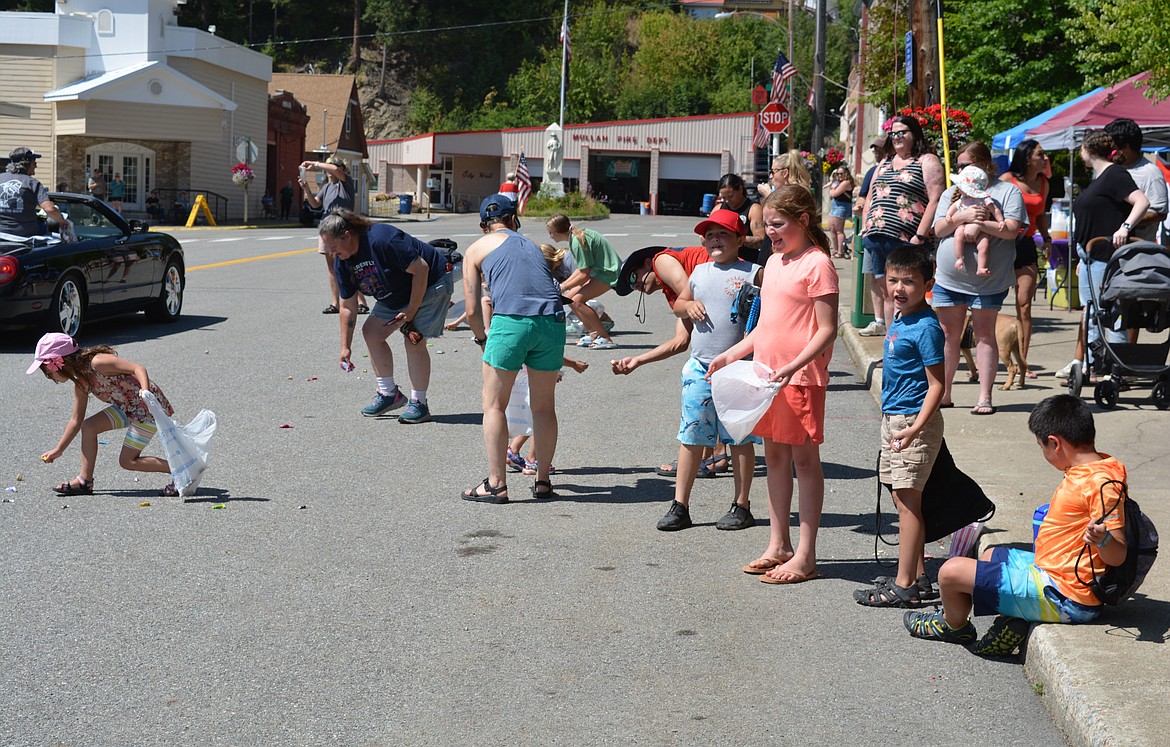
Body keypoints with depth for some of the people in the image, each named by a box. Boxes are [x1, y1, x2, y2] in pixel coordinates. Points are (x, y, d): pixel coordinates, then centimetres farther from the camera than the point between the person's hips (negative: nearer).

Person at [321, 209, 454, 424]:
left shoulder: (382, 239, -34)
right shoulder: (341, 262, -8)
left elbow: (421, 269, -29)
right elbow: (348, 306, -1)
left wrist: (411, 312, -24)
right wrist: (345, 347, -3)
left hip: (430, 284, -9)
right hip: (395, 296, 9)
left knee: (414, 341, -17)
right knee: (371, 332, 2)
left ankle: (419, 404, -6)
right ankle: (389, 393, 14)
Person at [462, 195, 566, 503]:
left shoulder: (477, 249, 17)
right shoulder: (532, 246, 29)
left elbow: (472, 311, 13)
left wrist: (482, 339, 32)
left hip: (511, 320, -4)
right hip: (552, 321, 4)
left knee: (494, 405, 7)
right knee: (544, 406, 16)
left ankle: (496, 483, 6)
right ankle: (543, 480, 22)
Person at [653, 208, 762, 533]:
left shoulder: (752, 273, -1)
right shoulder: (700, 272, 13)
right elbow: (678, 305, 25)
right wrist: (689, 305, 4)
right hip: (700, 366, 4)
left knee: (740, 438, 4)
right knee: (691, 438, 5)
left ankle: (741, 506, 14)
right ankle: (680, 506, 10)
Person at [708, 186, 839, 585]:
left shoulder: (817, 264, -12)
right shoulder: (774, 261, 13)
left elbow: (827, 330, -16)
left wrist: (793, 366, -26)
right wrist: (731, 355, 15)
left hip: (801, 378, -8)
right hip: (765, 373, 8)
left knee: (804, 459, 0)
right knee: (775, 457, 13)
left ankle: (805, 555, 6)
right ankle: (778, 546, 22)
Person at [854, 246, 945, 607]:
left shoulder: (926, 327, -16)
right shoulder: (899, 320, 11)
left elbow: (936, 384, -19)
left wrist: (915, 428, -28)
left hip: (914, 420, -9)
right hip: (892, 418, 9)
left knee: (908, 502, -6)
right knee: (904, 501, 14)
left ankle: (904, 586, -2)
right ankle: (917, 576, 22)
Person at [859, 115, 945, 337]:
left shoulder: (927, 161, -1)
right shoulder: (885, 163, 22)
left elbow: (936, 200, -10)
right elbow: (870, 198, 27)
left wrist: (920, 236, -17)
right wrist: (865, 228, 13)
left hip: (904, 240, -7)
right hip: (875, 237, 7)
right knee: (878, 283, 13)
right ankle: (879, 323, 24)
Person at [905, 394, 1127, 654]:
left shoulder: (1100, 483, -25)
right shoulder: (1093, 468, 4)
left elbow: (1117, 557, -28)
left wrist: (1102, 539, -47)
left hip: (1061, 596, -11)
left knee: (951, 572, -9)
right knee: (990, 555, 33)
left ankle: (955, 627, 23)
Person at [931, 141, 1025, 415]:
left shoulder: (1007, 191, 1)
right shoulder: (951, 193, 14)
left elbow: (1011, 230, -11)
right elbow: (938, 229, 1)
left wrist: (978, 222, -17)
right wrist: (962, 216, -16)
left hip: (988, 281, -4)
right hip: (948, 278, 4)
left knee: (984, 334, -1)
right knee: (948, 335, 8)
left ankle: (984, 397, 1)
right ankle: (943, 393, 18)